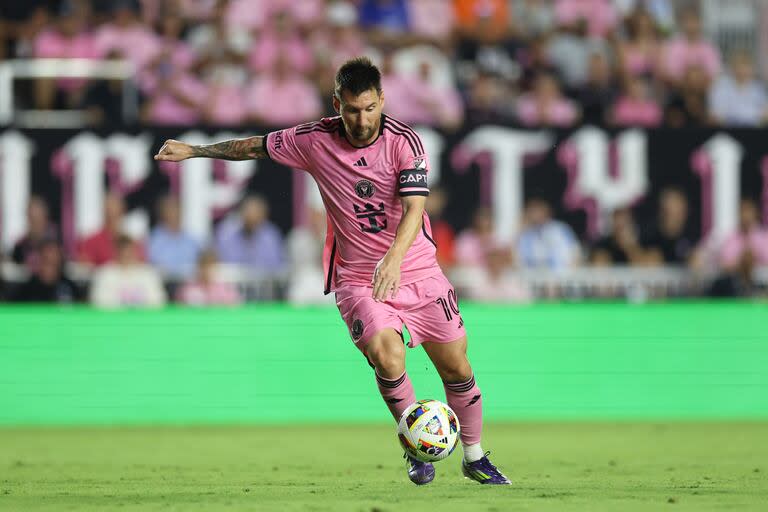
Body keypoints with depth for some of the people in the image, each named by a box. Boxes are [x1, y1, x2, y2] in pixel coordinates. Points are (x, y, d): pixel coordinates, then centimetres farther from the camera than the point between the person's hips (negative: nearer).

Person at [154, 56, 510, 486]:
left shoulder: (404, 141, -13)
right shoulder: (315, 140, -6)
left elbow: (414, 207, -25)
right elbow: (256, 146, 10)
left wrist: (393, 259, -41)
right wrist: (193, 150, 13)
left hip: (417, 271, 0)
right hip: (357, 278, 0)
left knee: (457, 369, 4)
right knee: (387, 358, -25)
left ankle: (475, 458, 28)